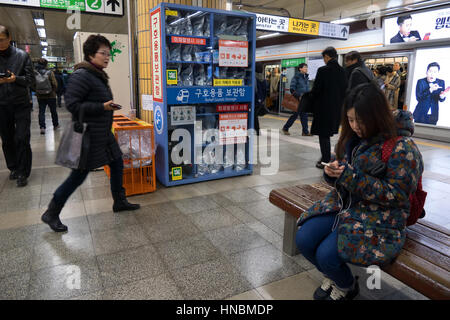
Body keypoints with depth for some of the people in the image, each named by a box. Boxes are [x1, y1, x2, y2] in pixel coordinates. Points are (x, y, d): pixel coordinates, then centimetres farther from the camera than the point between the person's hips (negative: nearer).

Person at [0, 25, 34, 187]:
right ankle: (13, 168, 23)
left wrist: (16, 79, -20)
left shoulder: (22, 55, -1)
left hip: (21, 104, -3)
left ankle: (23, 173, 3)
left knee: (22, 139, -5)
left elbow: (30, 79, -2)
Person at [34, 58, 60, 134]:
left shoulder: (34, 73, -3)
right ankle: (56, 125, 26)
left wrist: (37, 92, 13)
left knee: (41, 112, 5)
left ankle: (42, 127, -6)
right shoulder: (50, 73, -11)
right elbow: (55, 84, -11)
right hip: (51, 96, -2)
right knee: (53, 111, 13)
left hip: (40, 96, 2)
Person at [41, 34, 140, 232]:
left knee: (117, 164, 14)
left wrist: (109, 106, 9)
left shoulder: (98, 75, 12)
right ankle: (51, 214, 18)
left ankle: (119, 202, 32)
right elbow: (71, 104, -22)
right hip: (89, 135, -10)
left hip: (103, 134, 10)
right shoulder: (82, 75, -17)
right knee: (78, 176, -1)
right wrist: (102, 107, -23)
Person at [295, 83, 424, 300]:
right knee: (303, 240, -9)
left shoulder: (402, 147, -16)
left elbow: (396, 195, -18)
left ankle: (347, 286, 17)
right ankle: (333, 277, 22)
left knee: (327, 254, -21)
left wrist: (352, 177, -25)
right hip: (343, 204, 7)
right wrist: (333, 173, -11)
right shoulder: (354, 137, 4)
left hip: (379, 219, -6)